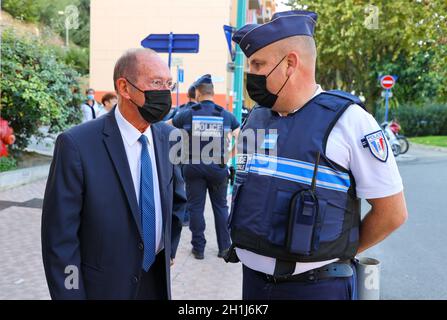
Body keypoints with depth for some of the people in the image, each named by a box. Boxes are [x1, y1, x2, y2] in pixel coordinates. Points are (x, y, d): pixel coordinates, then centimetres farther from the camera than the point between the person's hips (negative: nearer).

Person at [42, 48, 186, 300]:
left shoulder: (168, 136, -4)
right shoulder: (76, 144, -20)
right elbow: (60, 237, -16)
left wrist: (169, 247, 10)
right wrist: (71, 293, -14)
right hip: (104, 286, -4)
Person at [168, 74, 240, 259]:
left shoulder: (188, 114, 0)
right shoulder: (226, 114, 3)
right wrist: (230, 156, 18)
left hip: (194, 167, -1)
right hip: (218, 168, 1)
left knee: (195, 208, 8)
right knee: (220, 206, 12)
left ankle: (198, 248, 14)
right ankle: (224, 247, 17)